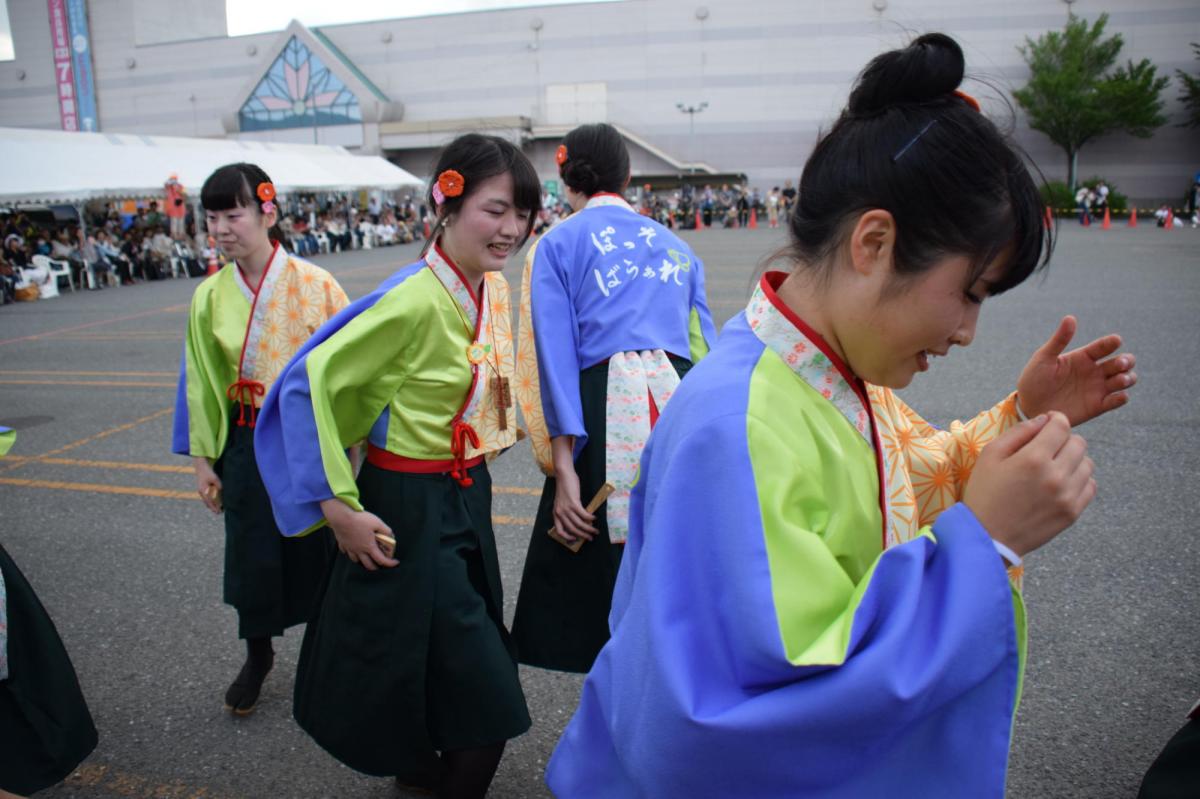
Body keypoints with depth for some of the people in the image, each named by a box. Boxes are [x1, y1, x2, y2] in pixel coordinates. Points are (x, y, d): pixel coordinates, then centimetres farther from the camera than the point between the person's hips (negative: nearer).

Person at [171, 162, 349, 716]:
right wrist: (202, 459, 7)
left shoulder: (314, 284, -11)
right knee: (252, 554, 11)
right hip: (246, 443, 3)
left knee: (318, 547, 7)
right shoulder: (210, 296, -1)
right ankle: (257, 655, 36)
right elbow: (200, 381, 6)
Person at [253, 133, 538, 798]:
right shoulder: (416, 300, -24)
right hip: (408, 510, -8)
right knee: (486, 693, -1)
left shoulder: (495, 290, 0)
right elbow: (312, 380, -23)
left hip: (467, 497, 8)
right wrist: (339, 507, -22)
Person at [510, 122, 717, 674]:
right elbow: (705, 346, 17)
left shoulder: (557, 245, 7)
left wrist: (563, 468, -8)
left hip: (607, 411, -4)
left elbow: (556, 355, -4)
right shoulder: (674, 244, 20)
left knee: (601, 576, 6)